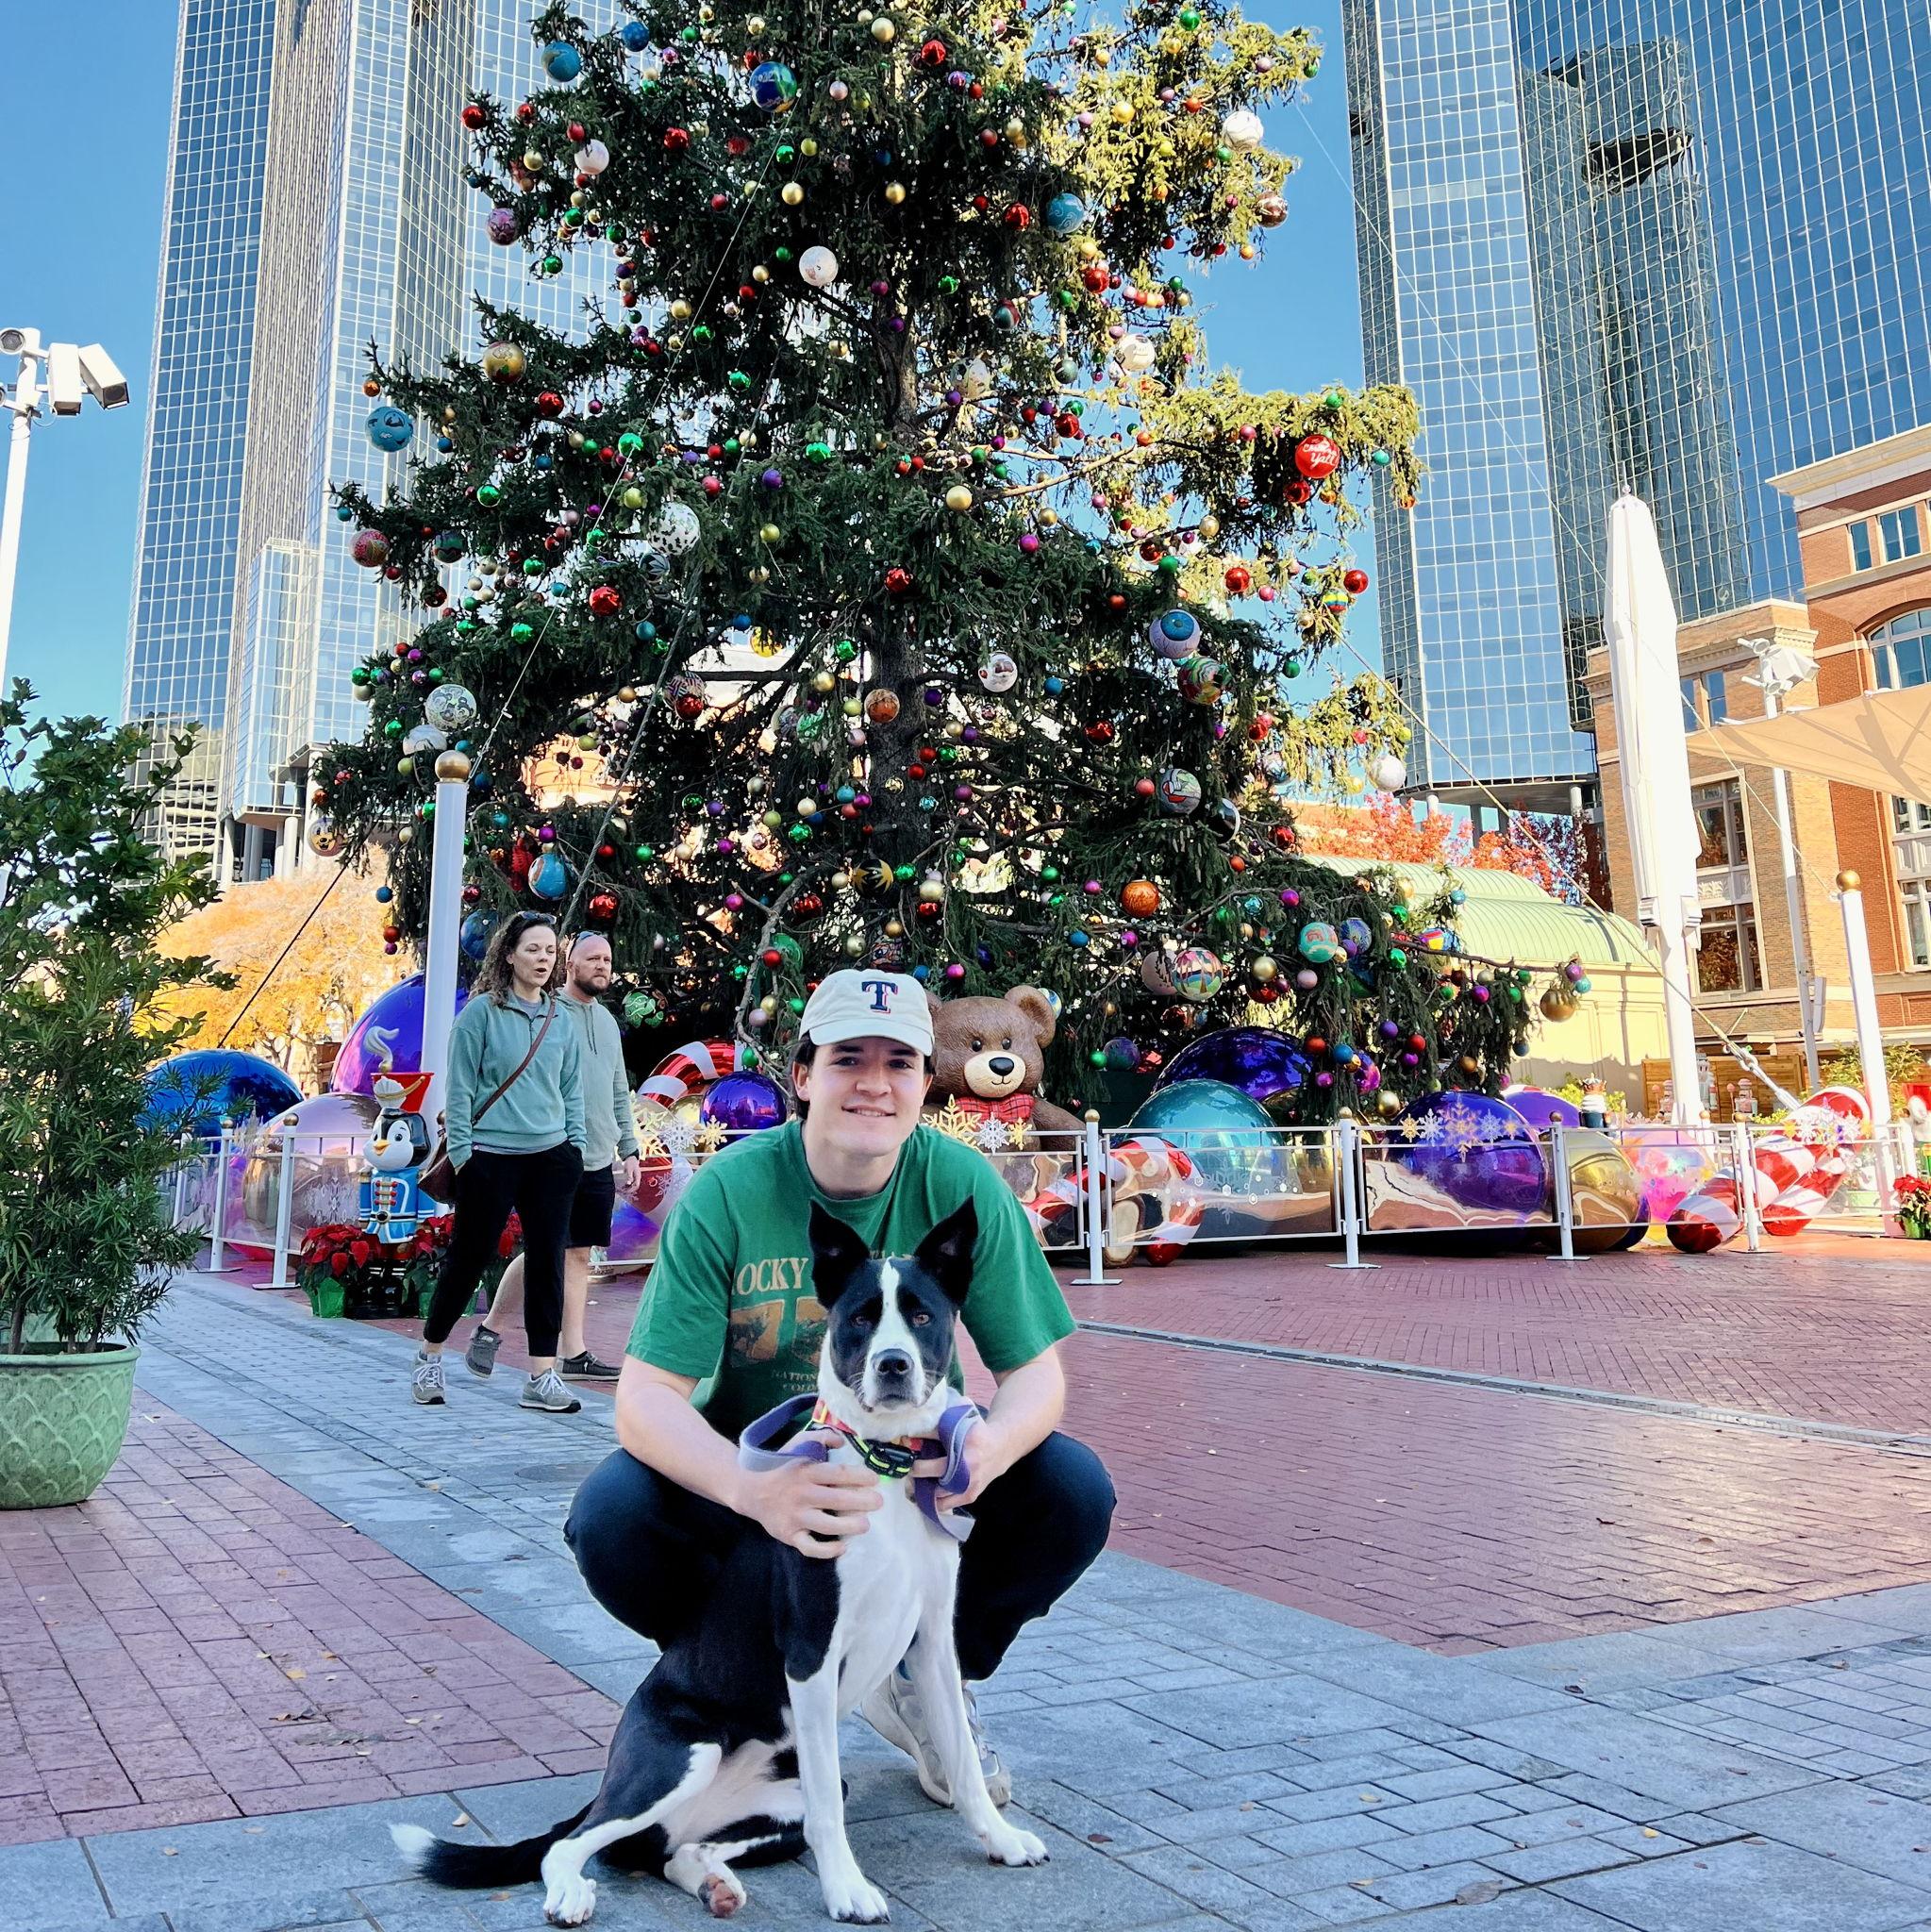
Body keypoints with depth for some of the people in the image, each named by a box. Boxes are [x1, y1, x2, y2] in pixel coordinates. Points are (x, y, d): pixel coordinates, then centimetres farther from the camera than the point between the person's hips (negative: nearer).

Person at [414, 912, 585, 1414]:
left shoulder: (561, 1021, 10)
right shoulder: (482, 1012, -4)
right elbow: (459, 1088, -5)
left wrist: (575, 1146, 7)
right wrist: (461, 1152, -9)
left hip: (551, 1158, 4)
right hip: (491, 1156, -4)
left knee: (547, 1261, 3)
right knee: (469, 1257, 5)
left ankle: (542, 1376, 8)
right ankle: (430, 1355, 26)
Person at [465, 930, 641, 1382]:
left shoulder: (607, 1021, 16)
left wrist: (629, 1149, 16)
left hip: (599, 1161, 7)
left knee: (578, 1255, 9)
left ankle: (573, 1353, 14)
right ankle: (488, 1332, 16)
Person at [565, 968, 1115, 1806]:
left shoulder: (961, 1186, -16)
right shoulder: (728, 1192, -21)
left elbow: (1035, 1373, -12)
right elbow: (646, 1396, -24)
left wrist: (993, 1445, -38)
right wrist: (752, 1487, -46)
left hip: (917, 1471, 2)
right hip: (751, 1464, -1)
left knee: (1076, 1489, -21)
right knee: (610, 1516, -28)